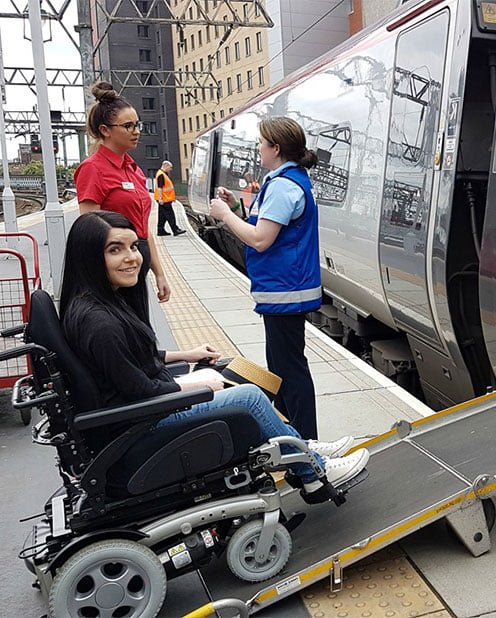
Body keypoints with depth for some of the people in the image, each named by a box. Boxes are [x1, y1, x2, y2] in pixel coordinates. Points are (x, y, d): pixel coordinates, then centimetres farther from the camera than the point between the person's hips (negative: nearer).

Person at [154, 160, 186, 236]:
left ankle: (160, 231, 15)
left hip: (166, 199, 11)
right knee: (170, 215, -10)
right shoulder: (161, 175, -15)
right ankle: (175, 230, -10)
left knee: (163, 216, 12)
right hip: (164, 199, -11)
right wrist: (160, 198, -24)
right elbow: (159, 187, -21)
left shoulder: (164, 174, 19)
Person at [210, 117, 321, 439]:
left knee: (290, 365, -3)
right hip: (285, 289, 11)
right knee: (280, 361, 20)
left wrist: (225, 214, -11)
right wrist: (235, 208, 9)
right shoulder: (291, 179, 15)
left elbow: (260, 240, -23)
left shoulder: (283, 185, -18)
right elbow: (266, 230, 18)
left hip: (284, 292, -11)